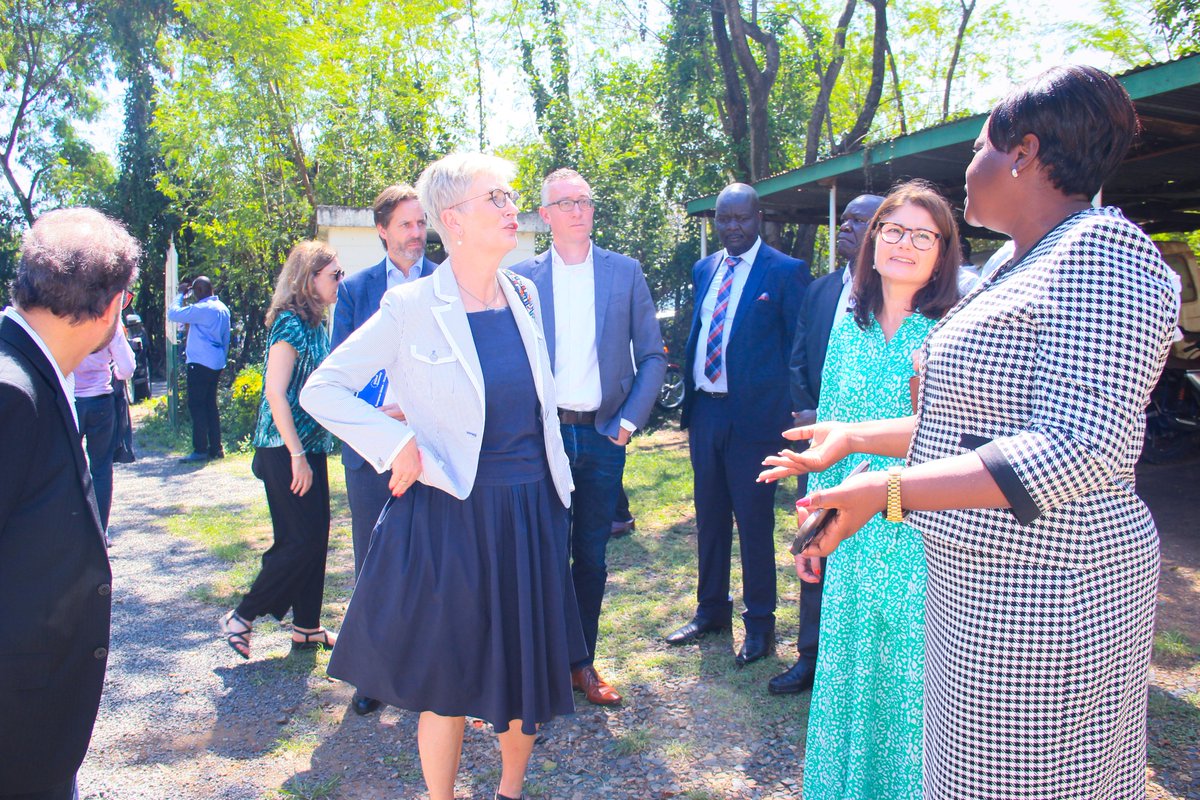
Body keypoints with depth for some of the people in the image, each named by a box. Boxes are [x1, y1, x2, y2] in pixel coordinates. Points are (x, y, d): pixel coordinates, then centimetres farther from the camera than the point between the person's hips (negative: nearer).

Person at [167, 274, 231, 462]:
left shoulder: (202, 309, -16)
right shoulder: (223, 309, 12)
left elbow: (173, 313, -13)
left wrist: (181, 295, 0)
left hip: (200, 363, -9)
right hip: (216, 364, 9)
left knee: (196, 405, -4)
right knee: (210, 405, 12)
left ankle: (201, 449, -3)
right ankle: (216, 448, 14)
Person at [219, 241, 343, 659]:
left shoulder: (317, 323, 13)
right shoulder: (290, 322, -13)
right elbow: (275, 393, -18)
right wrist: (297, 455, -19)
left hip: (311, 446, 8)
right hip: (286, 451, -8)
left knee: (315, 538, 10)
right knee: (301, 540, -5)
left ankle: (307, 627, 21)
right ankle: (241, 618, 9)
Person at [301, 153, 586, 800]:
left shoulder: (524, 296, 5)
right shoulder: (411, 306, -11)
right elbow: (320, 390, -8)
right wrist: (397, 443, -16)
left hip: (532, 515, 5)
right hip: (450, 516, -5)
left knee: (528, 667, 15)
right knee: (450, 677, 7)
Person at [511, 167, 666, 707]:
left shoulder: (626, 273, 5)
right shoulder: (521, 277, 3)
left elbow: (653, 355, 5)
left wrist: (630, 419, -4)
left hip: (603, 435, 1)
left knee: (592, 557, 10)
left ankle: (582, 662, 25)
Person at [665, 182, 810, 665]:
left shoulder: (785, 272, -6)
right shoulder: (704, 270, 12)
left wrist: (793, 411, -9)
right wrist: (688, 399, 13)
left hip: (754, 414, -6)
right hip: (705, 410, 6)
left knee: (754, 522, 3)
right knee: (709, 517, 16)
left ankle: (759, 624, 20)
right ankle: (711, 611, 32)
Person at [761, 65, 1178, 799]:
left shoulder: (1101, 251, -16)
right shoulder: (1021, 268, 14)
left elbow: (1077, 450, -26)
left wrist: (888, 491, -31)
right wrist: (856, 436, 16)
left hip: (1044, 592, -9)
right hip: (985, 578, 10)